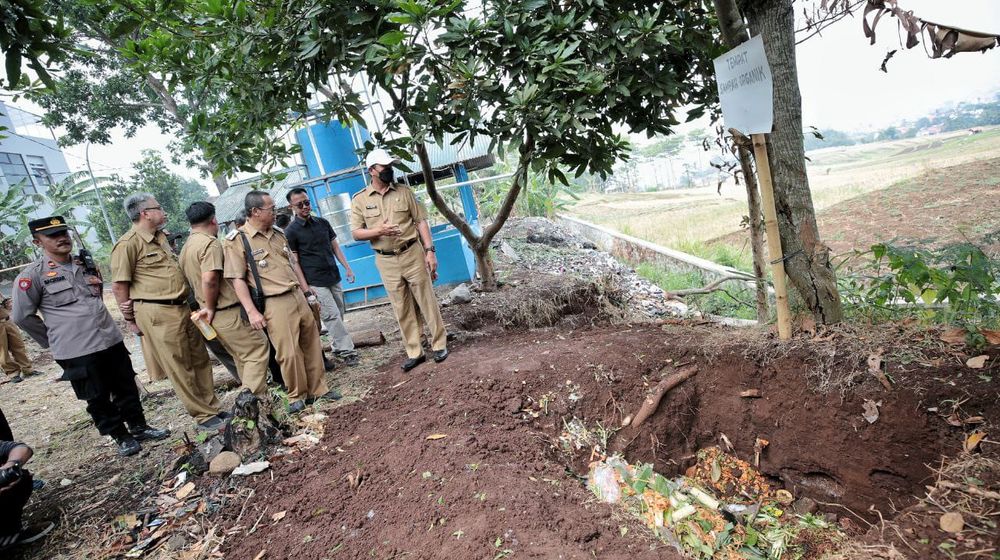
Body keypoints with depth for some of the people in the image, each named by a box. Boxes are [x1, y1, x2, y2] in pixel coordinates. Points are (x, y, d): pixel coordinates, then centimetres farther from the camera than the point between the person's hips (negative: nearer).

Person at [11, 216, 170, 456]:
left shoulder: (85, 264, 10)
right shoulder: (32, 275, -7)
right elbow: (22, 317, -2)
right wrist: (55, 340, 2)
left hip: (111, 340, 5)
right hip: (76, 351, -5)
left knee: (127, 387, 13)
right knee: (98, 398, 7)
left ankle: (139, 427, 28)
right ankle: (121, 437, 21)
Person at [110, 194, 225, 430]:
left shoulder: (160, 237, 15)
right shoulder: (128, 244, -11)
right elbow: (119, 285, -10)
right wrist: (131, 320, -5)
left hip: (182, 307, 8)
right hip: (157, 313, -8)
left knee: (201, 360, 12)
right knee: (180, 369, 0)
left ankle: (212, 407, 24)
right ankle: (204, 416, 10)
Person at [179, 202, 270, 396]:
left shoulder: (186, 247, 14)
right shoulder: (210, 243, -15)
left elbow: (194, 279, 19)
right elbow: (209, 279, -27)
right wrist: (211, 307, -15)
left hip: (214, 315, 9)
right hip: (228, 313, -9)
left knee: (242, 357, 18)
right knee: (258, 347, -4)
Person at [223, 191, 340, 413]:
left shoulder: (278, 234, 14)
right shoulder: (236, 241, -6)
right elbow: (237, 279, -10)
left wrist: (307, 292, 18)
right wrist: (252, 311, -15)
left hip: (298, 297, 7)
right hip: (275, 304, -6)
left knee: (312, 346, 10)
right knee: (289, 353, -4)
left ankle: (318, 389, 24)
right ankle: (297, 396, 15)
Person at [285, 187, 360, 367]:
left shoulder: (322, 223, 8)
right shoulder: (291, 231, -5)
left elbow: (335, 246, 15)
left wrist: (347, 268, 8)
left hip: (334, 277, 5)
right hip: (315, 282, -5)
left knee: (339, 314, 10)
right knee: (333, 316, -7)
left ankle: (338, 348, 24)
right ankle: (346, 351, 1)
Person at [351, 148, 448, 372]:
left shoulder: (404, 191, 3)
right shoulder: (359, 199, 2)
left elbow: (421, 221, 1)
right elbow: (356, 233, 0)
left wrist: (429, 251, -7)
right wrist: (378, 231, -19)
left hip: (412, 254, 0)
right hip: (386, 261, 1)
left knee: (427, 301, 4)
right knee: (402, 309, 8)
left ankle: (439, 345, 18)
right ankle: (414, 352, 18)